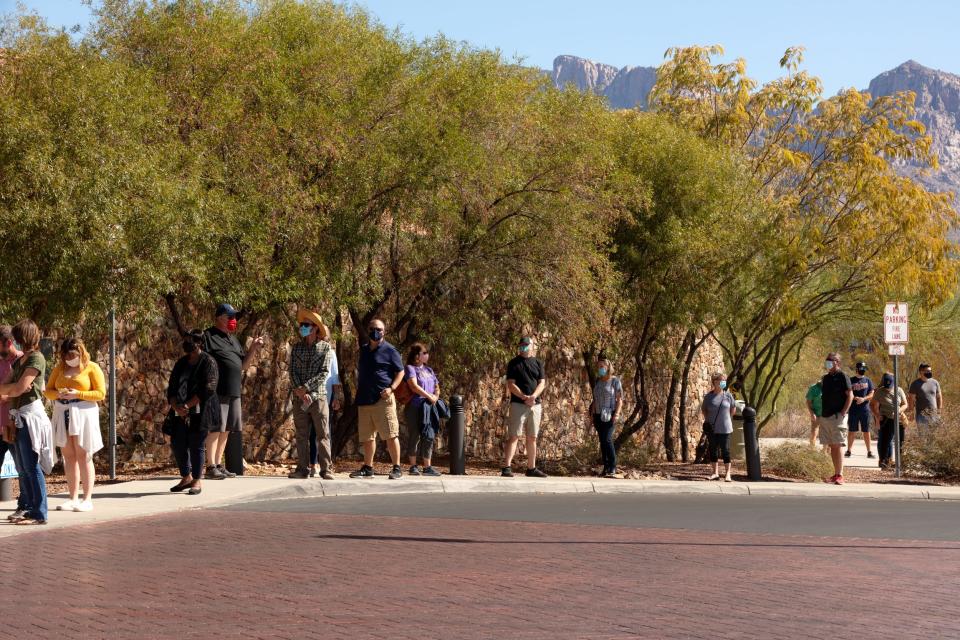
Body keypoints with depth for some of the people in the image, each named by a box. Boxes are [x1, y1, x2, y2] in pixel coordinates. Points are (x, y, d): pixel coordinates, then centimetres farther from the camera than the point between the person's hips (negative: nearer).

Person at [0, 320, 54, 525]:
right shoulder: (19, 361, 17)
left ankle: (39, 514, -7)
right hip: (19, 416, 9)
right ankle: (29, 509, 16)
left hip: (31, 415, -9)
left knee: (31, 466, -9)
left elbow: (20, 388, -16)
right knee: (23, 468, 11)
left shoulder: (36, 358, -9)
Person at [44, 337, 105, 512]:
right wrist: (58, 394, -9)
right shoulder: (60, 368, 13)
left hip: (83, 413, -5)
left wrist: (77, 394, -15)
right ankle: (72, 498, 10)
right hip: (62, 414, 5)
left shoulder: (92, 368, 0)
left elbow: (101, 394, -6)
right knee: (68, 457, 6)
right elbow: (48, 391, 13)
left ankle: (87, 499, -4)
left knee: (83, 456, -5)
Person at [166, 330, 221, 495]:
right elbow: (172, 388, 10)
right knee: (177, 443, 3)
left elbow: (208, 389, -14)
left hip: (199, 412, -6)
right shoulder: (181, 363, 15)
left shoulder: (208, 362, -4)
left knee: (196, 444, -5)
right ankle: (186, 478, 19)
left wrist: (187, 406, -18)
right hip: (181, 413, 6)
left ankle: (197, 481, 5)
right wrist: (176, 406, -9)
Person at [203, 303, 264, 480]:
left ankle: (219, 465, 17)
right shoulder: (208, 336, -4)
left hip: (234, 391, 8)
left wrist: (253, 348, 11)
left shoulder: (233, 339, 22)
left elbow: (243, 365, 24)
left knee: (226, 429, 10)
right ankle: (211, 467, -4)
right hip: (217, 391, -8)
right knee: (215, 428, -7)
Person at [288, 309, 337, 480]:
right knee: (301, 435, 6)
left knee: (323, 434, -5)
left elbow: (324, 373, -6)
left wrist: (306, 387, -13)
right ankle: (303, 469, 10)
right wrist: (299, 390, -12)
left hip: (318, 396, -3)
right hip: (300, 397, 3)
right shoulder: (297, 347, 11)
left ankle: (326, 469, -6)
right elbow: (293, 371, 4)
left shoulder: (325, 347, 2)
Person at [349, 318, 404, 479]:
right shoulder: (364, 350, 17)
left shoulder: (389, 350, -1)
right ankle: (367, 468, 19)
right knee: (367, 436, 11)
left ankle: (397, 468, -6)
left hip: (383, 399, -6)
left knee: (390, 435, -8)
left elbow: (400, 372, -1)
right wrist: (359, 392, 15)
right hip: (364, 399, 6)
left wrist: (391, 388, -15)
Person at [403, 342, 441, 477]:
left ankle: (427, 467, 7)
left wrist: (436, 396, -2)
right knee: (414, 436, -2)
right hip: (414, 408, -7)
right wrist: (429, 396, -18)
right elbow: (414, 386, -15)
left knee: (428, 437, 4)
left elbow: (437, 387, 20)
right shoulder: (410, 368, -3)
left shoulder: (429, 370, 20)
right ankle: (413, 467, 2)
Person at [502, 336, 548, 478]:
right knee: (513, 436, -10)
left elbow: (542, 383, 5)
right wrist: (524, 397, -19)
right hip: (518, 404, -4)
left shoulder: (538, 363, 13)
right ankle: (506, 467, -14)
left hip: (535, 405, 4)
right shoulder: (514, 364, 2)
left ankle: (531, 468, 16)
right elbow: (511, 385, -6)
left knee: (532, 438, 9)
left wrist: (533, 396, -13)